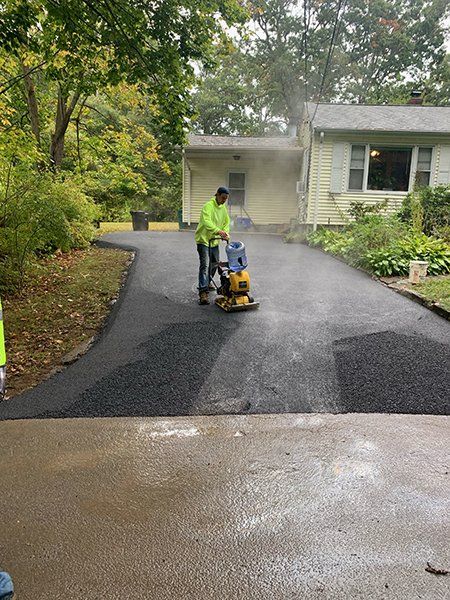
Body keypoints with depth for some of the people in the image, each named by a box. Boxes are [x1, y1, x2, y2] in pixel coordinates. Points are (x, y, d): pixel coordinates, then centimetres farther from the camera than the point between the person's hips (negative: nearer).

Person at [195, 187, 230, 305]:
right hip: (203, 239, -8)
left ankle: (207, 282, 43)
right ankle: (203, 292, -21)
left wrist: (225, 232, -7)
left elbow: (227, 221, 13)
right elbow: (207, 222, -33)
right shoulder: (208, 206, -18)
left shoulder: (223, 208, 9)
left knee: (215, 264, 20)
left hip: (214, 241, 9)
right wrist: (218, 231, -45)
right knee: (205, 265, -17)